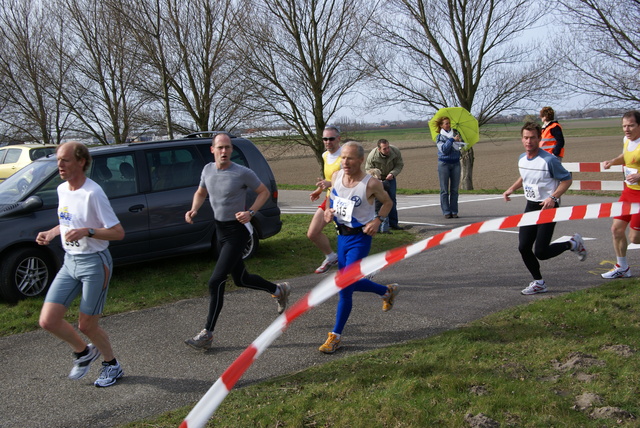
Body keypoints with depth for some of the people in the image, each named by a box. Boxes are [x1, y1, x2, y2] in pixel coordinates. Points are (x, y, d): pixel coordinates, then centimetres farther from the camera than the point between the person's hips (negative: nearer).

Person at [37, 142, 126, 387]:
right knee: (48, 321, 0)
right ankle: (83, 352, 26)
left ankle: (112, 365, 29)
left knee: (86, 325, 3)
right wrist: (51, 233, 4)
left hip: (94, 263, -7)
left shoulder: (93, 193, -19)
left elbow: (118, 232, -19)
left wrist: (87, 231, -31)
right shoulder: (62, 190, 6)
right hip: (70, 262, 7)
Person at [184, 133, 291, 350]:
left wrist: (250, 212, -19)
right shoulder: (208, 169, 1)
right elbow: (200, 192, 17)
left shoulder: (242, 173, -17)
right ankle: (279, 290, 44)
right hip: (220, 228, 7)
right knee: (241, 279, 19)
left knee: (216, 281, -12)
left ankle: (207, 334, -2)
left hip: (237, 230, -7)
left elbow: (264, 191, -5)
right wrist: (193, 210, -3)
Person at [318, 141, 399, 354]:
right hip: (342, 235, 7)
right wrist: (328, 211, -6)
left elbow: (388, 202, 1)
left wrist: (378, 220, -16)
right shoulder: (336, 176, -2)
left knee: (346, 285, -13)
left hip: (360, 238, -7)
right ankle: (387, 291, 40)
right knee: (350, 283, 16)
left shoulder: (371, 184, -17)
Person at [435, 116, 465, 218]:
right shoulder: (440, 137, 0)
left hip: (455, 163, 3)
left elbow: (462, 145, 12)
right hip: (444, 164, -3)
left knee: (455, 189, 4)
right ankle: (446, 212, 4)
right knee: (444, 190, -1)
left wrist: (460, 140, -8)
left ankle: (454, 212, 9)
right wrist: (452, 139, -16)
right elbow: (444, 149, -13)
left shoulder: (455, 133, 9)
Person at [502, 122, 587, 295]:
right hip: (531, 206, 7)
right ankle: (538, 283, 18)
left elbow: (567, 179, -11)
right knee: (523, 248, 1)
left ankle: (573, 243, 18)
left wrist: (553, 197, -23)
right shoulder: (522, 158, 4)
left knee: (541, 252, -9)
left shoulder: (549, 160, -17)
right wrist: (511, 189, 11)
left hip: (548, 207, -7)